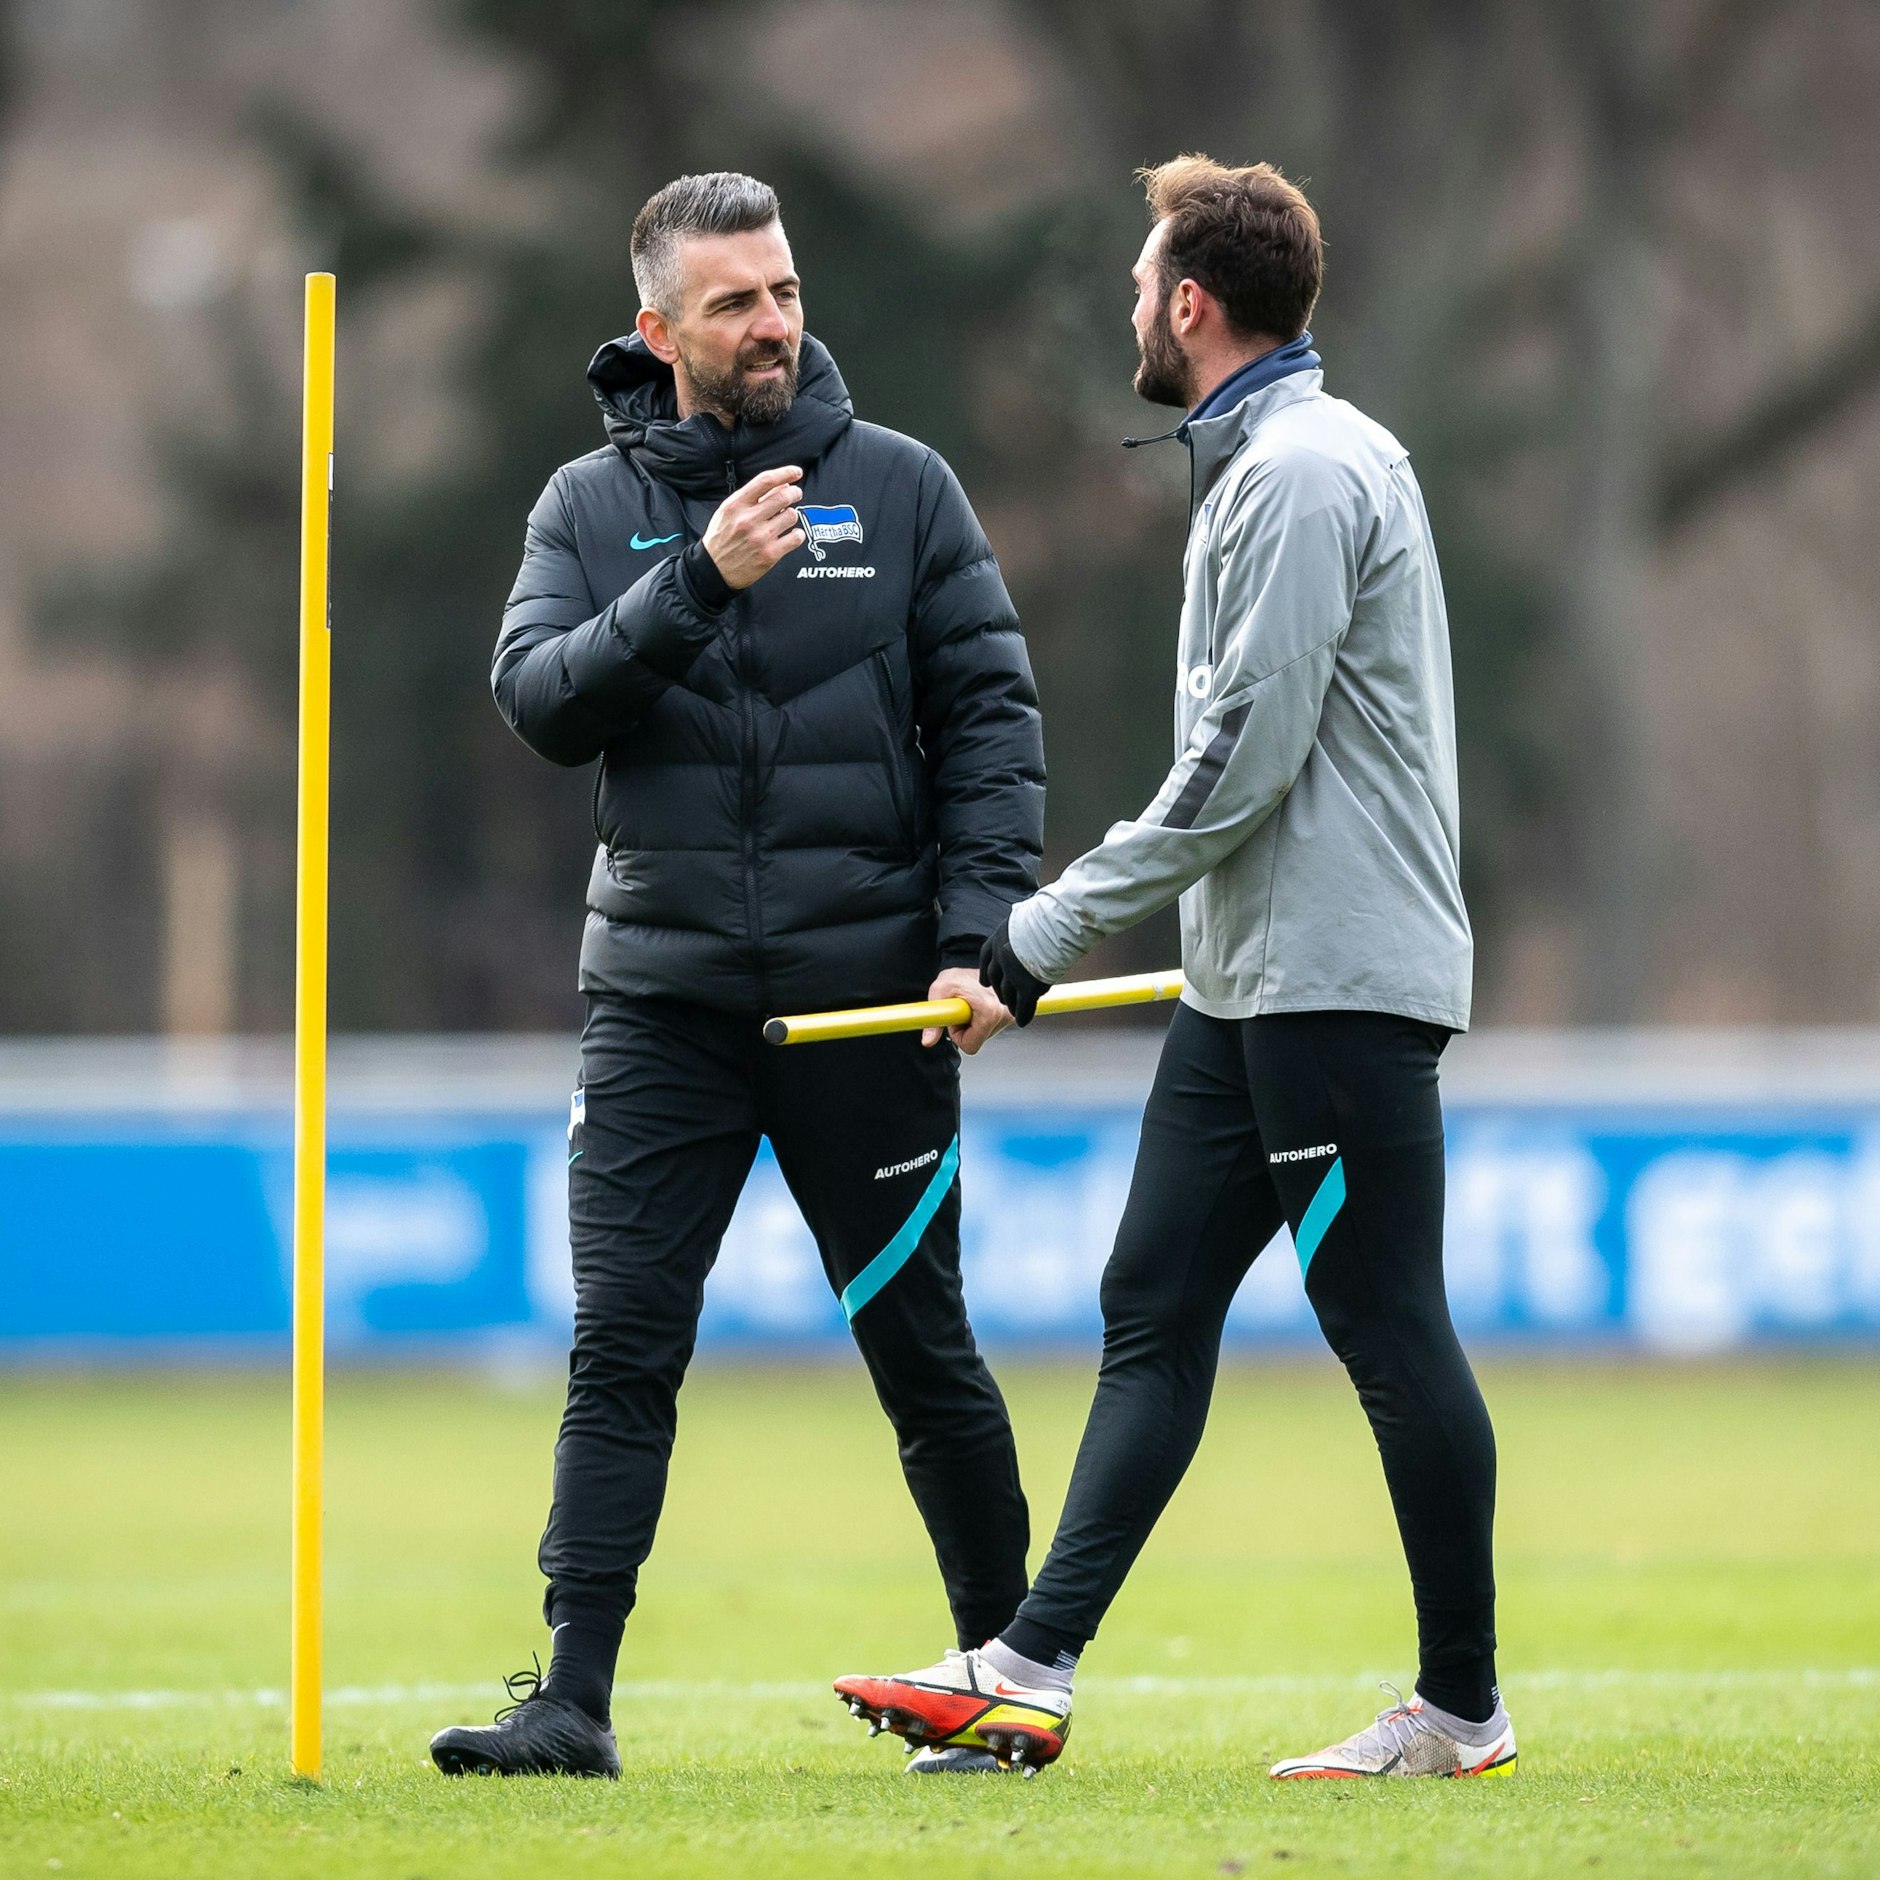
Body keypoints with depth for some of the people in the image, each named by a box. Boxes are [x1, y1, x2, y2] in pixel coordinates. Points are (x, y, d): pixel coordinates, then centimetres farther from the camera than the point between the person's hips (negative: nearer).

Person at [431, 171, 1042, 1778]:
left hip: (866, 994, -1)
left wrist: (981, 935, -9)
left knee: (921, 1346, 7)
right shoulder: (592, 506, 6)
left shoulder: (899, 487, 3)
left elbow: (992, 720, 1)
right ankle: (574, 1696, -6)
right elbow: (540, 701, -8)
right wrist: (698, 582, -20)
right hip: (663, 996, 1)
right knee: (620, 1352, -6)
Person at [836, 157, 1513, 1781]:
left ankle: (1462, 1708, 2)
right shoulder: (1263, 463, 18)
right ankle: (1034, 1671, 4)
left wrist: (1053, 932, -14)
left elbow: (1242, 765, -20)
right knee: (1154, 1309, 6)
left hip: (1340, 978, -11)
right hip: (1248, 980, 11)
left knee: (1388, 1329, -4)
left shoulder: (1303, 474, -15)